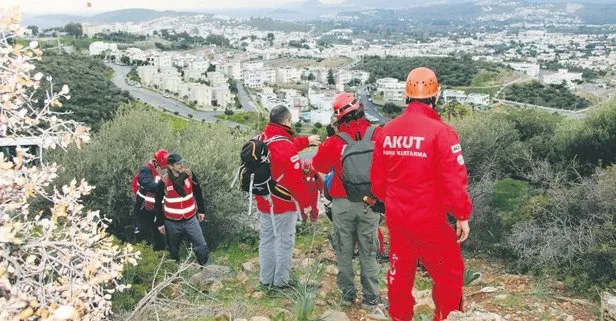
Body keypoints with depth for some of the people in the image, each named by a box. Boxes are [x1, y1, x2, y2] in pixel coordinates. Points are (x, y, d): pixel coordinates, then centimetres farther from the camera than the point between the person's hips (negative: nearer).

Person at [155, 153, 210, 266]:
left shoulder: (189, 174, -9)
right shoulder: (164, 181, -17)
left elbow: (198, 192, 6)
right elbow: (158, 203, -5)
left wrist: (201, 210, 11)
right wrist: (160, 223, -2)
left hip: (190, 220, 2)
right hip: (172, 223, -2)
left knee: (202, 247, 2)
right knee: (173, 251, 16)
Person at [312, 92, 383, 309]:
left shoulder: (333, 142, -11)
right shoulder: (378, 136, -10)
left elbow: (319, 166, 5)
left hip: (342, 204, 0)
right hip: (369, 203, 0)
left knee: (344, 251, 14)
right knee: (368, 252, 10)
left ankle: (347, 293, 23)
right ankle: (371, 297, 16)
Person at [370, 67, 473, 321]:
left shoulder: (387, 131, -2)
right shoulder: (440, 131, -18)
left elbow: (377, 179, 6)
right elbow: (454, 181, -18)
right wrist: (463, 216, -4)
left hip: (396, 219, 6)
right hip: (430, 222, -6)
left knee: (400, 273, 21)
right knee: (450, 275, 12)